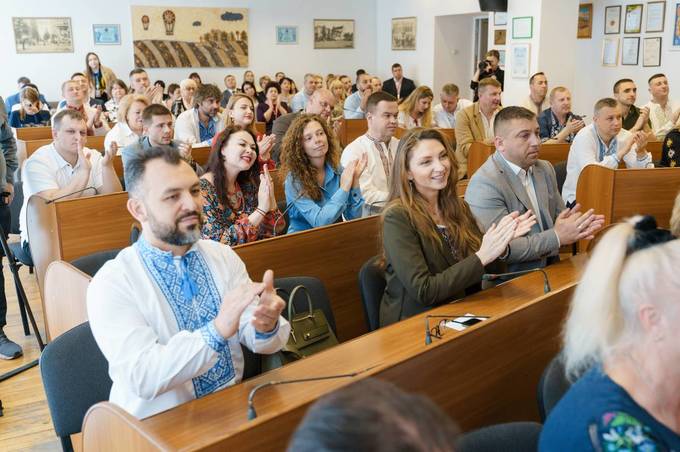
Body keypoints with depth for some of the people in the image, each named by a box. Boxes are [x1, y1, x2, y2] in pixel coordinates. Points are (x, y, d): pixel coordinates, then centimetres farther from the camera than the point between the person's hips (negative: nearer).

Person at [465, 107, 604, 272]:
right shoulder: (484, 184, -15)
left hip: (550, 270, 7)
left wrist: (577, 225, -5)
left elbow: (559, 217, 17)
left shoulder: (546, 169, 10)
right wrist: (557, 236, -17)